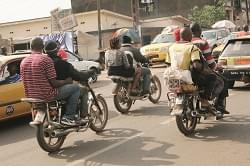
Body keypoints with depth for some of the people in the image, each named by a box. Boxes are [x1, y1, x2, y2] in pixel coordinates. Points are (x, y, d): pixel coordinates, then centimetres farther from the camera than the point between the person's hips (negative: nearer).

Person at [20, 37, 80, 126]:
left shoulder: (23, 62, 6)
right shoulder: (46, 59, -15)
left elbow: (26, 81, 15)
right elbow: (54, 83, -16)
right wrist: (66, 81, 3)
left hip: (30, 97, 8)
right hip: (46, 95, -8)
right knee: (76, 88, 4)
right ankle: (68, 117, 0)